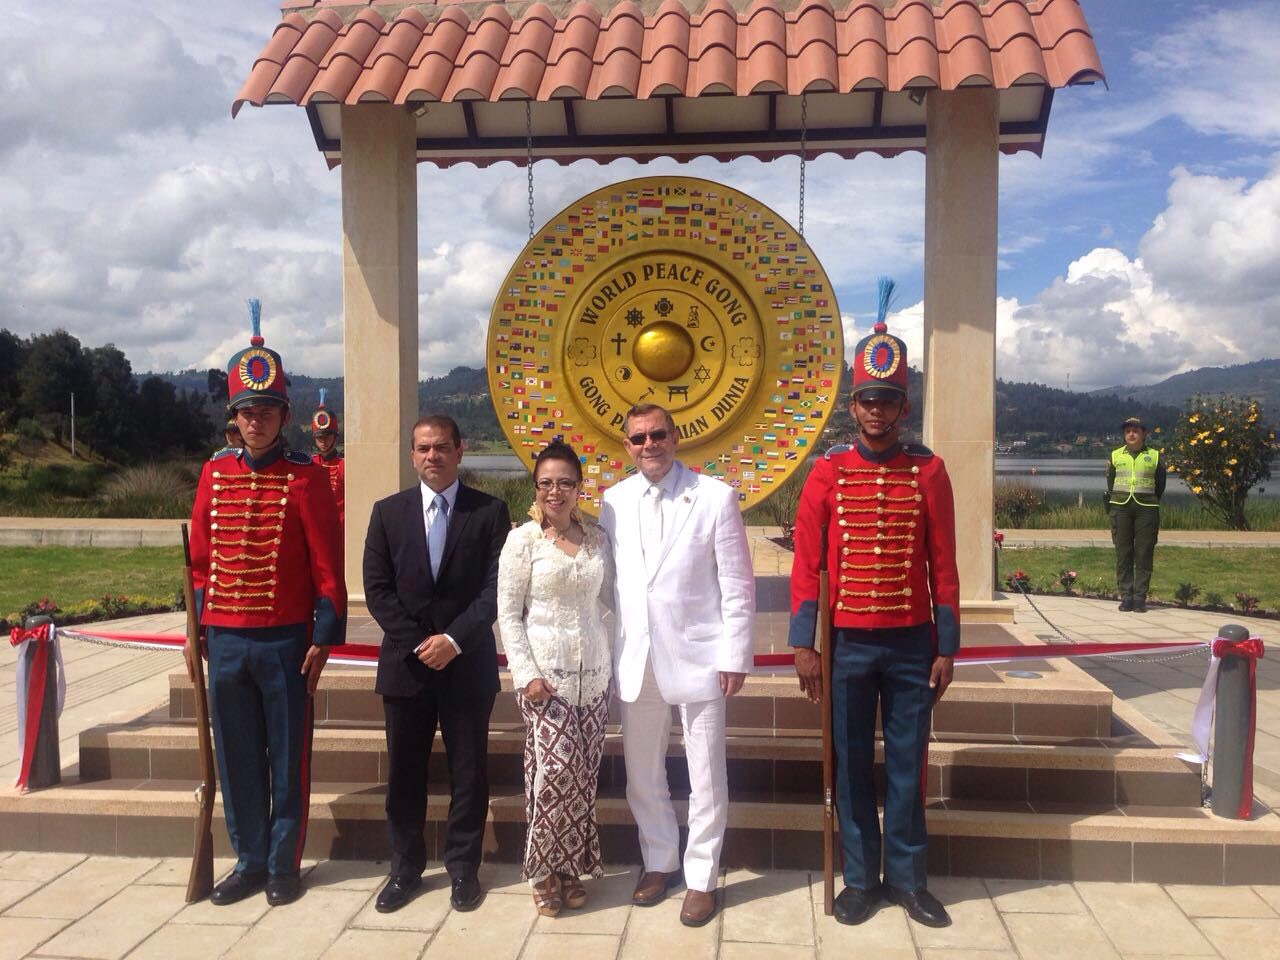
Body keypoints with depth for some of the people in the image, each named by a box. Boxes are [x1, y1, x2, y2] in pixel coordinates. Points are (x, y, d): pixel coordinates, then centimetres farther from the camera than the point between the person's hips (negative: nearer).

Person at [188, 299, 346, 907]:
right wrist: (198, 626, 8)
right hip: (226, 640, 4)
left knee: (288, 757, 7)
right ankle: (249, 862, 26)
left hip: (286, 640, -4)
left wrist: (325, 638, -10)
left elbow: (327, 563, -7)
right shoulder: (215, 473, 6)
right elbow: (200, 557, 11)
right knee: (236, 758, 12)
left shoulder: (306, 477, -6)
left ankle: (283, 864, 21)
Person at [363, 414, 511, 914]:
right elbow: (376, 589, 1)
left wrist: (454, 639, -15)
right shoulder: (388, 512, 5)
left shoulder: (490, 512, -1)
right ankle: (405, 867, 24)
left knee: (468, 771, 6)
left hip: (467, 662, -2)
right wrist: (418, 643, -9)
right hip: (405, 661, 2)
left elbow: (496, 588, -6)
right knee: (404, 772, 10)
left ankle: (463, 867, 20)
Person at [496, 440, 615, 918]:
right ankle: (544, 870, 9)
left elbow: (612, 593, 11)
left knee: (584, 770, 6)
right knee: (556, 765, -10)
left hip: (593, 670, 4)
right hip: (545, 670, -4)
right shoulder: (522, 540, -4)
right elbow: (508, 614, -4)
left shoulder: (597, 538, 7)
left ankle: (571, 866, 22)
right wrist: (526, 674, -11)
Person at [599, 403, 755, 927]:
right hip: (635, 659, 4)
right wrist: (611, 649, 4)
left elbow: (737, 584, -5)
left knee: (706, 779, 6)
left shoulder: (715, 497, -5)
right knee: (642, 775, 15)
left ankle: (700, 879, 23)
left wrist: (735, 656, -8)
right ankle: (659, 863, 35)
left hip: (697, 657, -3)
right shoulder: (614, 501, 5)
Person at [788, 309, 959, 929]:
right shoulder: (827, 472, -3)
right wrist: (804, 645, -7)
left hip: (913, 644, 0)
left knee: (907, 766, 10)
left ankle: (908, 878, 25)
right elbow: (806, 563, -3)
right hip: (849, 643, 0)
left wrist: (946, 647, -1)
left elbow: (943, 566, 1)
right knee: (851, 766, 9)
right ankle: (860, 879, 23)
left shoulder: (929, 471, -1)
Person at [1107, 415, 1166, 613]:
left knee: (1144, 554, -1)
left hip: (1146, 509, -1)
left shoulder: (1154, 456, 6)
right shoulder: (1115, 456, 10)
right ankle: (1126, 597, 5)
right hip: (1120, 508, 1)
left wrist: (1151, 503, 8)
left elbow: (1160, 485, 12)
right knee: (1123, 554, 1)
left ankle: (1140, 598, 3)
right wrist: (1113, 505, 10)